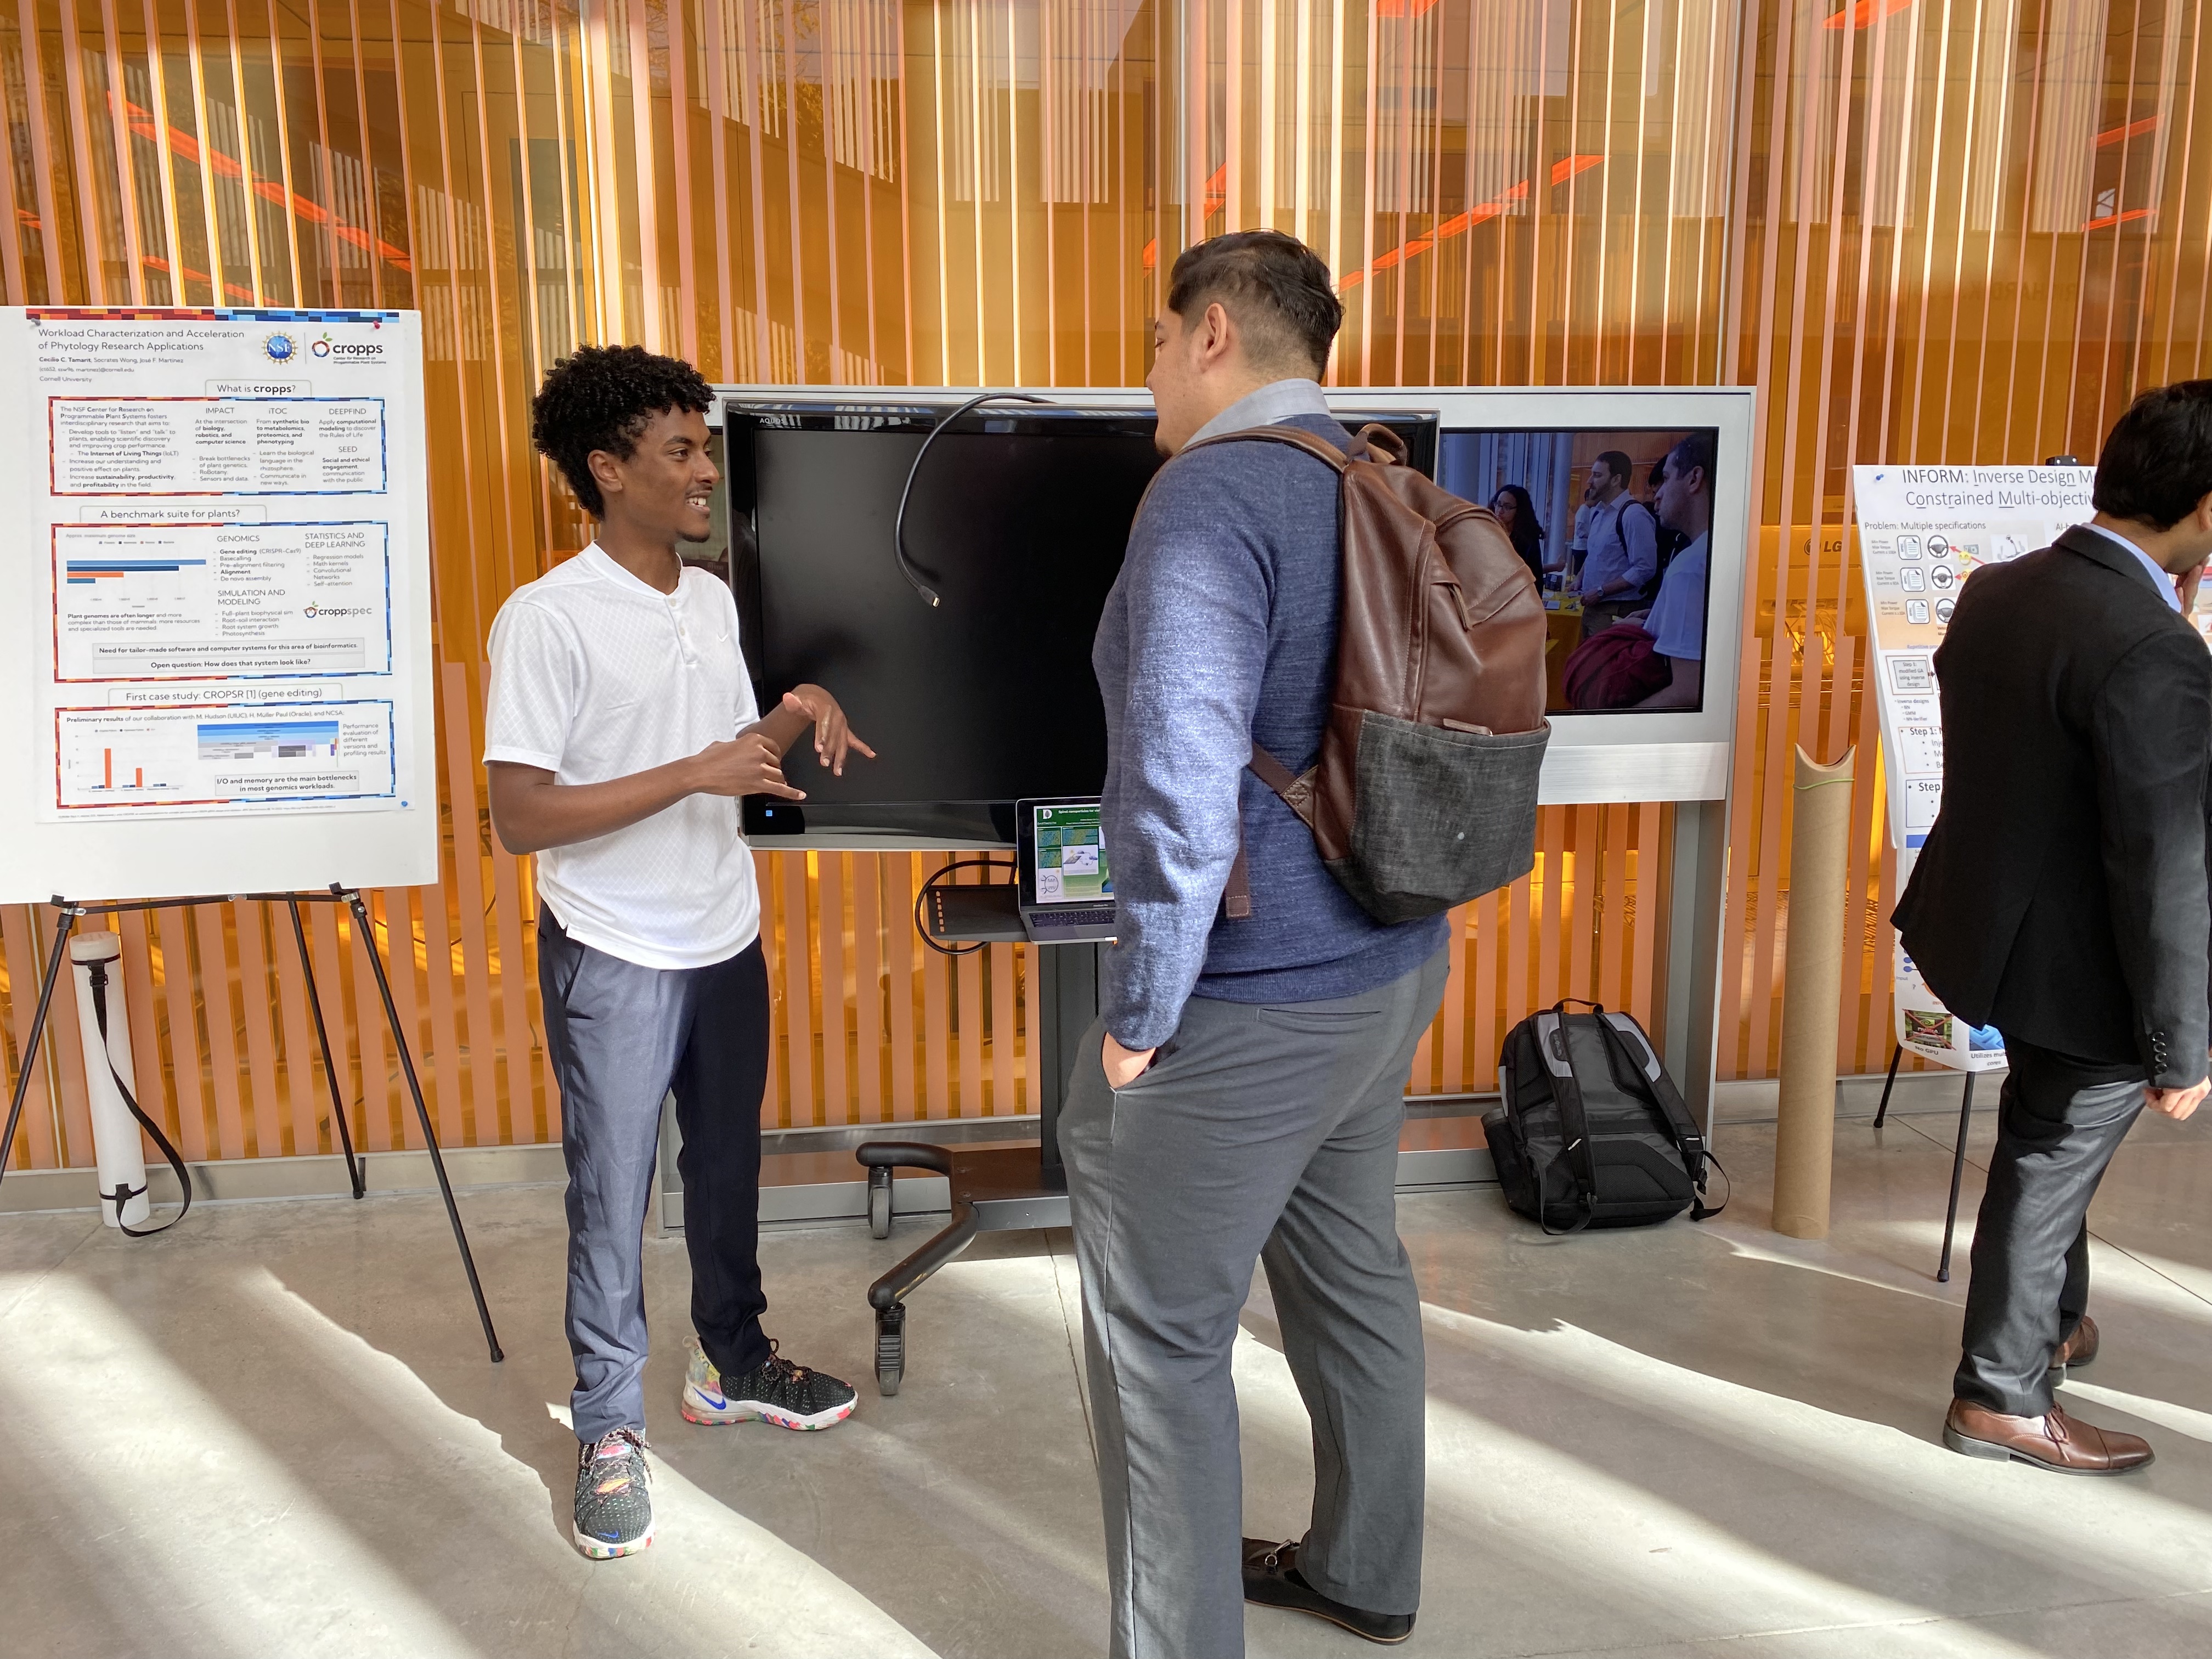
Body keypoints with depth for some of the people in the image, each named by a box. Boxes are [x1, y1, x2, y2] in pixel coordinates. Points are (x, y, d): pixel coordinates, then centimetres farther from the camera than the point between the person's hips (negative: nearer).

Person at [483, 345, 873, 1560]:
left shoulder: (712, 600, 8)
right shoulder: (547, 618, -15)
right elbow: (520, 816, -20)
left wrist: (796, 715, -4)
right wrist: (696, 774, -24)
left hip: (726, 943, 7)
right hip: (616, 958, -6)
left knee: (728, 1172, 18)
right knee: (612, 1199, 5)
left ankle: (734, 1364, 38)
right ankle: (609, 1435, 22)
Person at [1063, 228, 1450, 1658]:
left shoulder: (1212, 496, -20)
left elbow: (1185, 788, -29)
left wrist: (1142, 1015, -19)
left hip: (1241, 1009, -9)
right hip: (1388, 975, 10)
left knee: (1163, 1342, 6)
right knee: (1354, 1273, 24)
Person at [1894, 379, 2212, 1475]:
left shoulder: (1996, 591, -2)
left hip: (1987, 922, 8)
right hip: (2082, 970, -8)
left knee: (2047, 1148, 28)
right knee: (2049, 1171, 10)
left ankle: (2053, 1318, 50)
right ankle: (2002, 1397, 29)